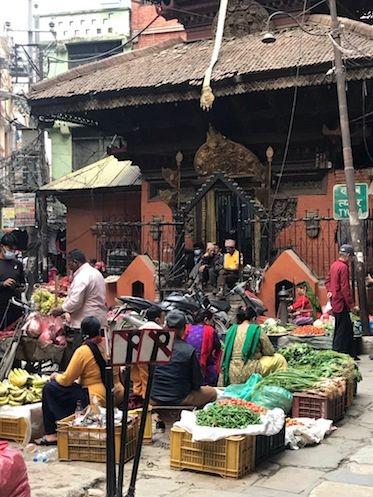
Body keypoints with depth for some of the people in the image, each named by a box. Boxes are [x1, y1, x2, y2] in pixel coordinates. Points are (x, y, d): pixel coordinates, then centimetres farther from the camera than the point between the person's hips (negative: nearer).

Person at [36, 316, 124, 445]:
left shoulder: (83, 351, -13)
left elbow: (66, 380, -8)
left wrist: (56, 376, 15)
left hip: (98, 399, -8)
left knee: (49, 389, 3)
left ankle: (52, 434, 7)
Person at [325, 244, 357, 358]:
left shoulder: (334, 265, 12)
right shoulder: (343, 267, -17)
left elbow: (328, 280, 23)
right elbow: (345, 288, -20)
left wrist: (330, 291, 10)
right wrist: (351, 304, -16)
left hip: (335, 302, 10)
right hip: (342, 304, -10)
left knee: (349, 329, 14)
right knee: (343, 331, -5)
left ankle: (351, 354, 19)